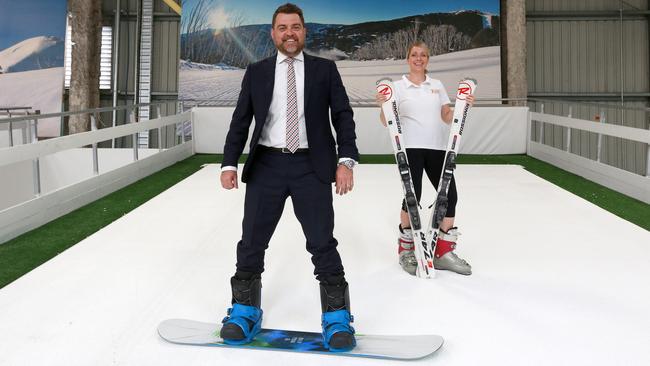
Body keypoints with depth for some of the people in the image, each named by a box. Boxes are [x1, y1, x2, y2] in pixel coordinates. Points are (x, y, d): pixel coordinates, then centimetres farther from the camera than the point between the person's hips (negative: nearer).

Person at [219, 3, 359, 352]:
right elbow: (240, 120, 9)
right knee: (251, 241, 7)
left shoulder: (325, 69, 7)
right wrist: (229, 163, -2)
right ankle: (245, 310, 25)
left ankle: (336, 316, 15)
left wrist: (346, 160, -11)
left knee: (322, 242, 0)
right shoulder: (256, 72, 10)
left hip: (312, 167, -1)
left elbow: (343, 116, 3)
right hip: (266, 165, 2)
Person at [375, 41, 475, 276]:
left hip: (437, 147, 4)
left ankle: (443, 252, 13)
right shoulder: (398, 87, 4)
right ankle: (406, 250, 12)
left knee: (450, 195, -1)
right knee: (412, 197, -8)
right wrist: (383, 106, -21)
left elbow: (447, 118, 12)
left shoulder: (437, 85, 16)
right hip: (410, 148, -4)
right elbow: (387, 122, -2)